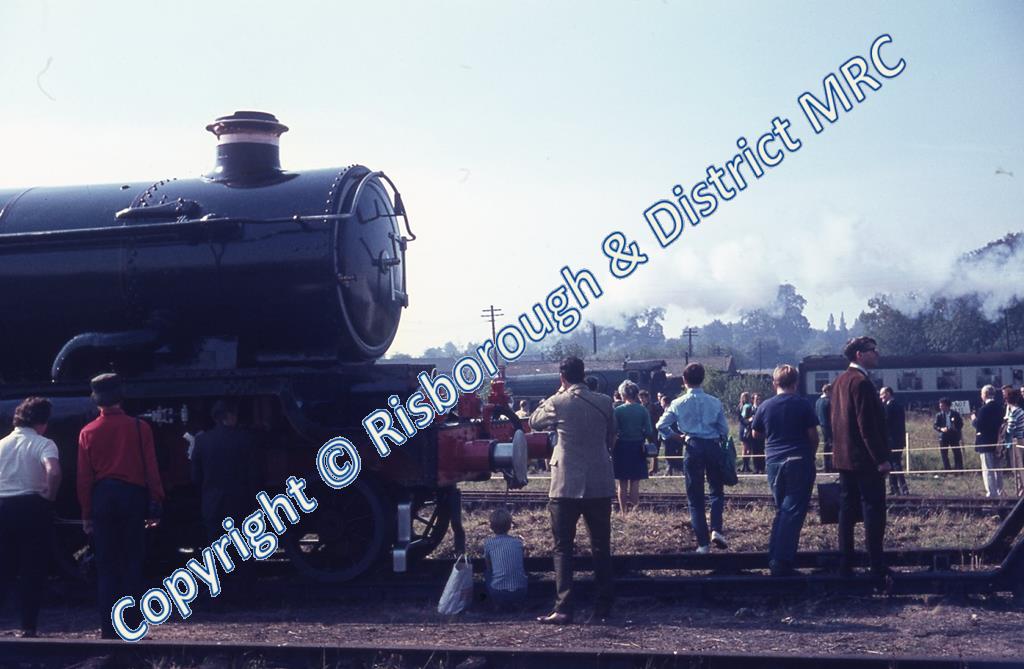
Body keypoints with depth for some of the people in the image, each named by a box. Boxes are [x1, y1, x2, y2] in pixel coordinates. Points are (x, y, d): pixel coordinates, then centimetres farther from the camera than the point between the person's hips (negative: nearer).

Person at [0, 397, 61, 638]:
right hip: (32, 507, -4)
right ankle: (27, 627, 4)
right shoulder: (43, 444, -6)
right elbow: (53, 472, -25)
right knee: (32, 570, 3)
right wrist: (49, 498, -9)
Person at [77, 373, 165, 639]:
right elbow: (151, 469, -3)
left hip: (102, 498, 1)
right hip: (133, 496, -1)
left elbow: (84, 477, 3)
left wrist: (86, 514, 9)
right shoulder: (140, 427, -2)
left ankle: (109, 629, 6)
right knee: (132, 563, 4)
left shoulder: (88, 433, 3)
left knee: (106, 566, 6)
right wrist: (154, 505, 3)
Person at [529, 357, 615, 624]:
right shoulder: (604, 402, 1)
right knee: (601, 546, 12)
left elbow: (534, 422, 11)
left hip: (567, 486, -3)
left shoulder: (558, 403, -7)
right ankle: (604, 605, 15)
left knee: (563, 547, 1)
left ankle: (564, 608, -5)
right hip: (600, 484, 3)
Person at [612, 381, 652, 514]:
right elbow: (648, 432, -4)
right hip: (638, 448, 2)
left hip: (622, 447, -2)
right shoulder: (643, 410, -3)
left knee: (622, 483, 7)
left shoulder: (618, 410, -9)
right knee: (635, 482, 7)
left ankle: (623, 511, 8)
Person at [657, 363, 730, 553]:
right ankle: (716, 529, -6)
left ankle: (703, 543, 4)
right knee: (717, 490, 15)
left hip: (692, 448, 0)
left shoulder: (678, 404, -1)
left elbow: (661, 425, -4)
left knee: (695, 497, 6)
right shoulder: (714, 402, 0)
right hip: (713, 447, 0)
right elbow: (724, 429, 2)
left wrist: (678, 437, 9)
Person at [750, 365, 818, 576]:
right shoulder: (803, 405, -6)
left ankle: (775, 559, 15)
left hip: (774, 462, 4)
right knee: (793, 512, -3)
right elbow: (813, 435, -4)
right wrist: (811, 455, 12)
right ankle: (782, 563, -9)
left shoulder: (765, 406, 2)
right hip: (799, 462, -4)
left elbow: (756, 433, 13)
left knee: (782, 510, 17)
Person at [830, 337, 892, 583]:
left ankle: (845, 565, 12)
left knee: (847, 512, 10)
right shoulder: (861, 382, -16)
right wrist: (881, 459, -17)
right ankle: (877, 568, -4)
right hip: (865, 460, -9)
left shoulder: (840, 381, 13)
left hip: (844, 458, 9)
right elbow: (867, 426, -20)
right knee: (873, 513, -5)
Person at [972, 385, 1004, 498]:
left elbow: (978, 426, -20)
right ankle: (999, 492, 23)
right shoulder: (1000, 408, 6)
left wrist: (974, 419, -1)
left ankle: (991, 493, -5)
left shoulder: (984, 408, -18)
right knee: (997, 469, 17)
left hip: (985, 443, -8)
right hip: (997, 442, 8)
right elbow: (1001, 423, 13)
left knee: (987, 470, -3)